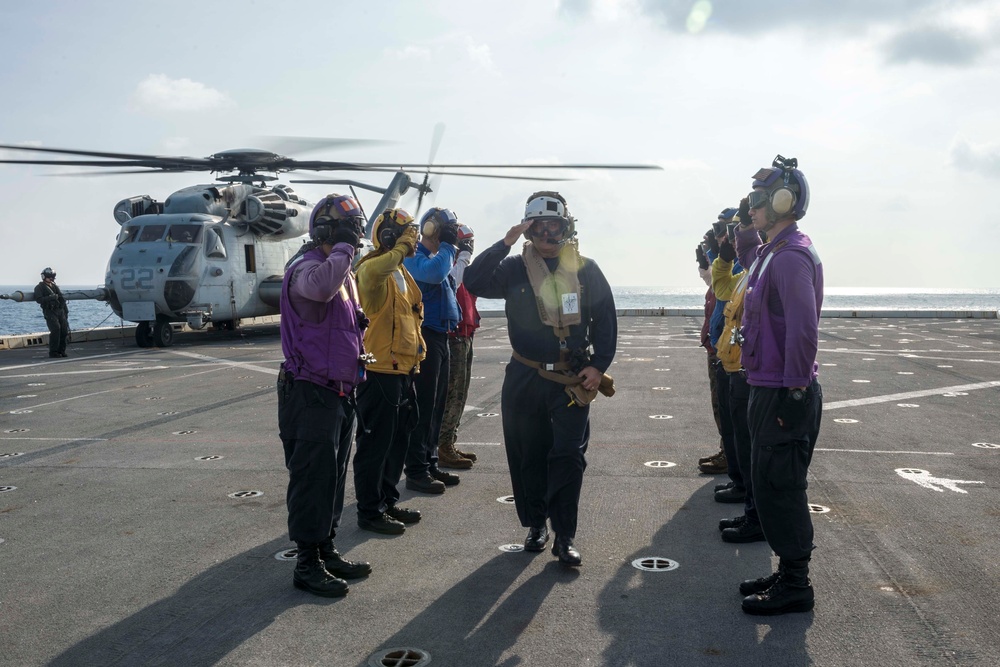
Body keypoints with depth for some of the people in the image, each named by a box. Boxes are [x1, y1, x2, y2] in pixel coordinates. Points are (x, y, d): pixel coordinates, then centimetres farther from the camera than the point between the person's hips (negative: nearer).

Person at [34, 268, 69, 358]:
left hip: (60, 310, 6)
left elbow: (62, 298, 24)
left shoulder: (55, 286, 22)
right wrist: (51, 297, -22)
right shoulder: (39, 287, 4)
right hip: (50, 311, -6)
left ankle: (61, 350, 6)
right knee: (56, 329, -19)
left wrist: (66, 310, 16)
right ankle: (53, 351, -12)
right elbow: (39, 299, -10)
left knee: (64, 329, -3)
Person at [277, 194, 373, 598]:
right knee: (313, 477, -3)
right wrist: (342, 249, -25)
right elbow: (319, 287, -41)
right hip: (311, 394, -10)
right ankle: (307, 564, 9)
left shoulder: (343, 272, 17)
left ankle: (326, 551, 29)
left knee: (333, 476, 16)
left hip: (340, 393, 10)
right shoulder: (306, 268, -15)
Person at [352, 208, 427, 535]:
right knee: (375, 443, 0)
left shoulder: (400, 271, 17)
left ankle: (388, 502, 31)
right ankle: (370, 512, 10)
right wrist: (402, 248, -28)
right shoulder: (372, 268, -14)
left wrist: (417, 353, 23)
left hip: (403, 370, 10)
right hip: (380, 371, -10)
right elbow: (374, 271, -41)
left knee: (398, 441, 17)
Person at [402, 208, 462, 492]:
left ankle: (430, 463, 23)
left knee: (437, 405, 13)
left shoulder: (438, 256, 20)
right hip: (425, 337, -10)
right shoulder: (414, 256, -10)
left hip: (440, 338, 10)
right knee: (423, 405, -7)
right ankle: (416, 471, -2)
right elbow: (434, 273, -32)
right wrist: (448, 245, -18)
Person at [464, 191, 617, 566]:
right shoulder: (516, 268, 3)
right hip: (524, 379, 1)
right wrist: (504, 244, -16)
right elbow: (474, 283, -12)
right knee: (529, 457, 9)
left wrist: (598, 365, -4)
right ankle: (536, 525, 27)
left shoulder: (586, 270, 4)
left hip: (572, 380, -1)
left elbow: (606, 321, 6)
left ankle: (564, 537, 6)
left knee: (569, 457, -4)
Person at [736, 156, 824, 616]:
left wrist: (793, 395, -23)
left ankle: (795, 587, 12)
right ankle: (789, 573, 29)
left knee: (779, 490, -1)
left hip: (783, 396, -10)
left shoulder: (791, 256, -18)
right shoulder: (774, 253, 15)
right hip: (769, 389, 10)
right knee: (773, 488, 17)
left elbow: (803, 330, -25)